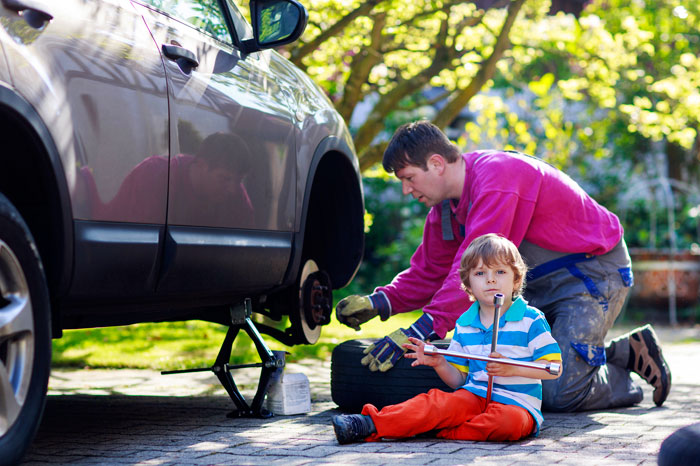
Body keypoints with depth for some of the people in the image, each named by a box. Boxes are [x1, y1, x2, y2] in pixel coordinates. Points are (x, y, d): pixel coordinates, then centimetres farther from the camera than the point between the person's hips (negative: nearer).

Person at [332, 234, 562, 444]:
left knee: (510, 421, -38)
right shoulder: (464, 324, 12)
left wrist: (512, 369, -20)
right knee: (436, 401, -26)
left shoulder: (532, 320, -3)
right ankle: (370, 424, -38)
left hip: (516, 402, -3)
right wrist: (439, 363, -7)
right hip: (473, 395, 3)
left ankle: (445, 432, -29)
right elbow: (457, 379, 14)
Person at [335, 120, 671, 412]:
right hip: (542, 283, 9)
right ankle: (622, 353, 17)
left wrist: (423, 330, -40)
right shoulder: (446, 204, 2)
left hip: (594, 270, -9)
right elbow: (431, 270, 8)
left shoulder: (496, 176, -28)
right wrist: (381, 302, -10)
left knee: (558, 394, -17)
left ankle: (635, 354, 11)